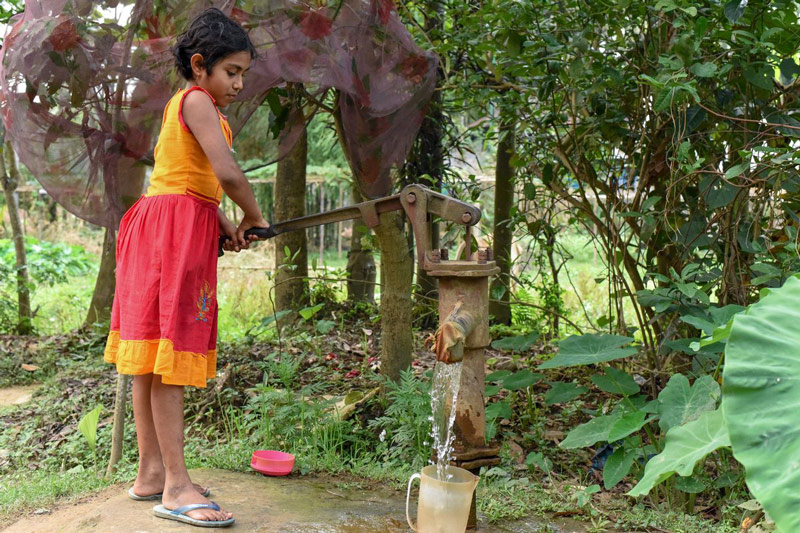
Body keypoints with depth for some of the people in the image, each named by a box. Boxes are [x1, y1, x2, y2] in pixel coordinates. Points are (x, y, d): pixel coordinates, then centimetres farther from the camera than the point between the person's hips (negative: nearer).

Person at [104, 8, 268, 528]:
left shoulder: (198, 105, 23)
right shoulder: (197, 101, -9)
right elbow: (229, 175, -20)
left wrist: (225, 226, 6)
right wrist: (254, 218, -3)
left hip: (184, 228, 10)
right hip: (175, 227, -10)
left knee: (154, 357, 9)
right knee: (169, 354, -11)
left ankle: (152, 473, 15)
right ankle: (176, 487, -9)